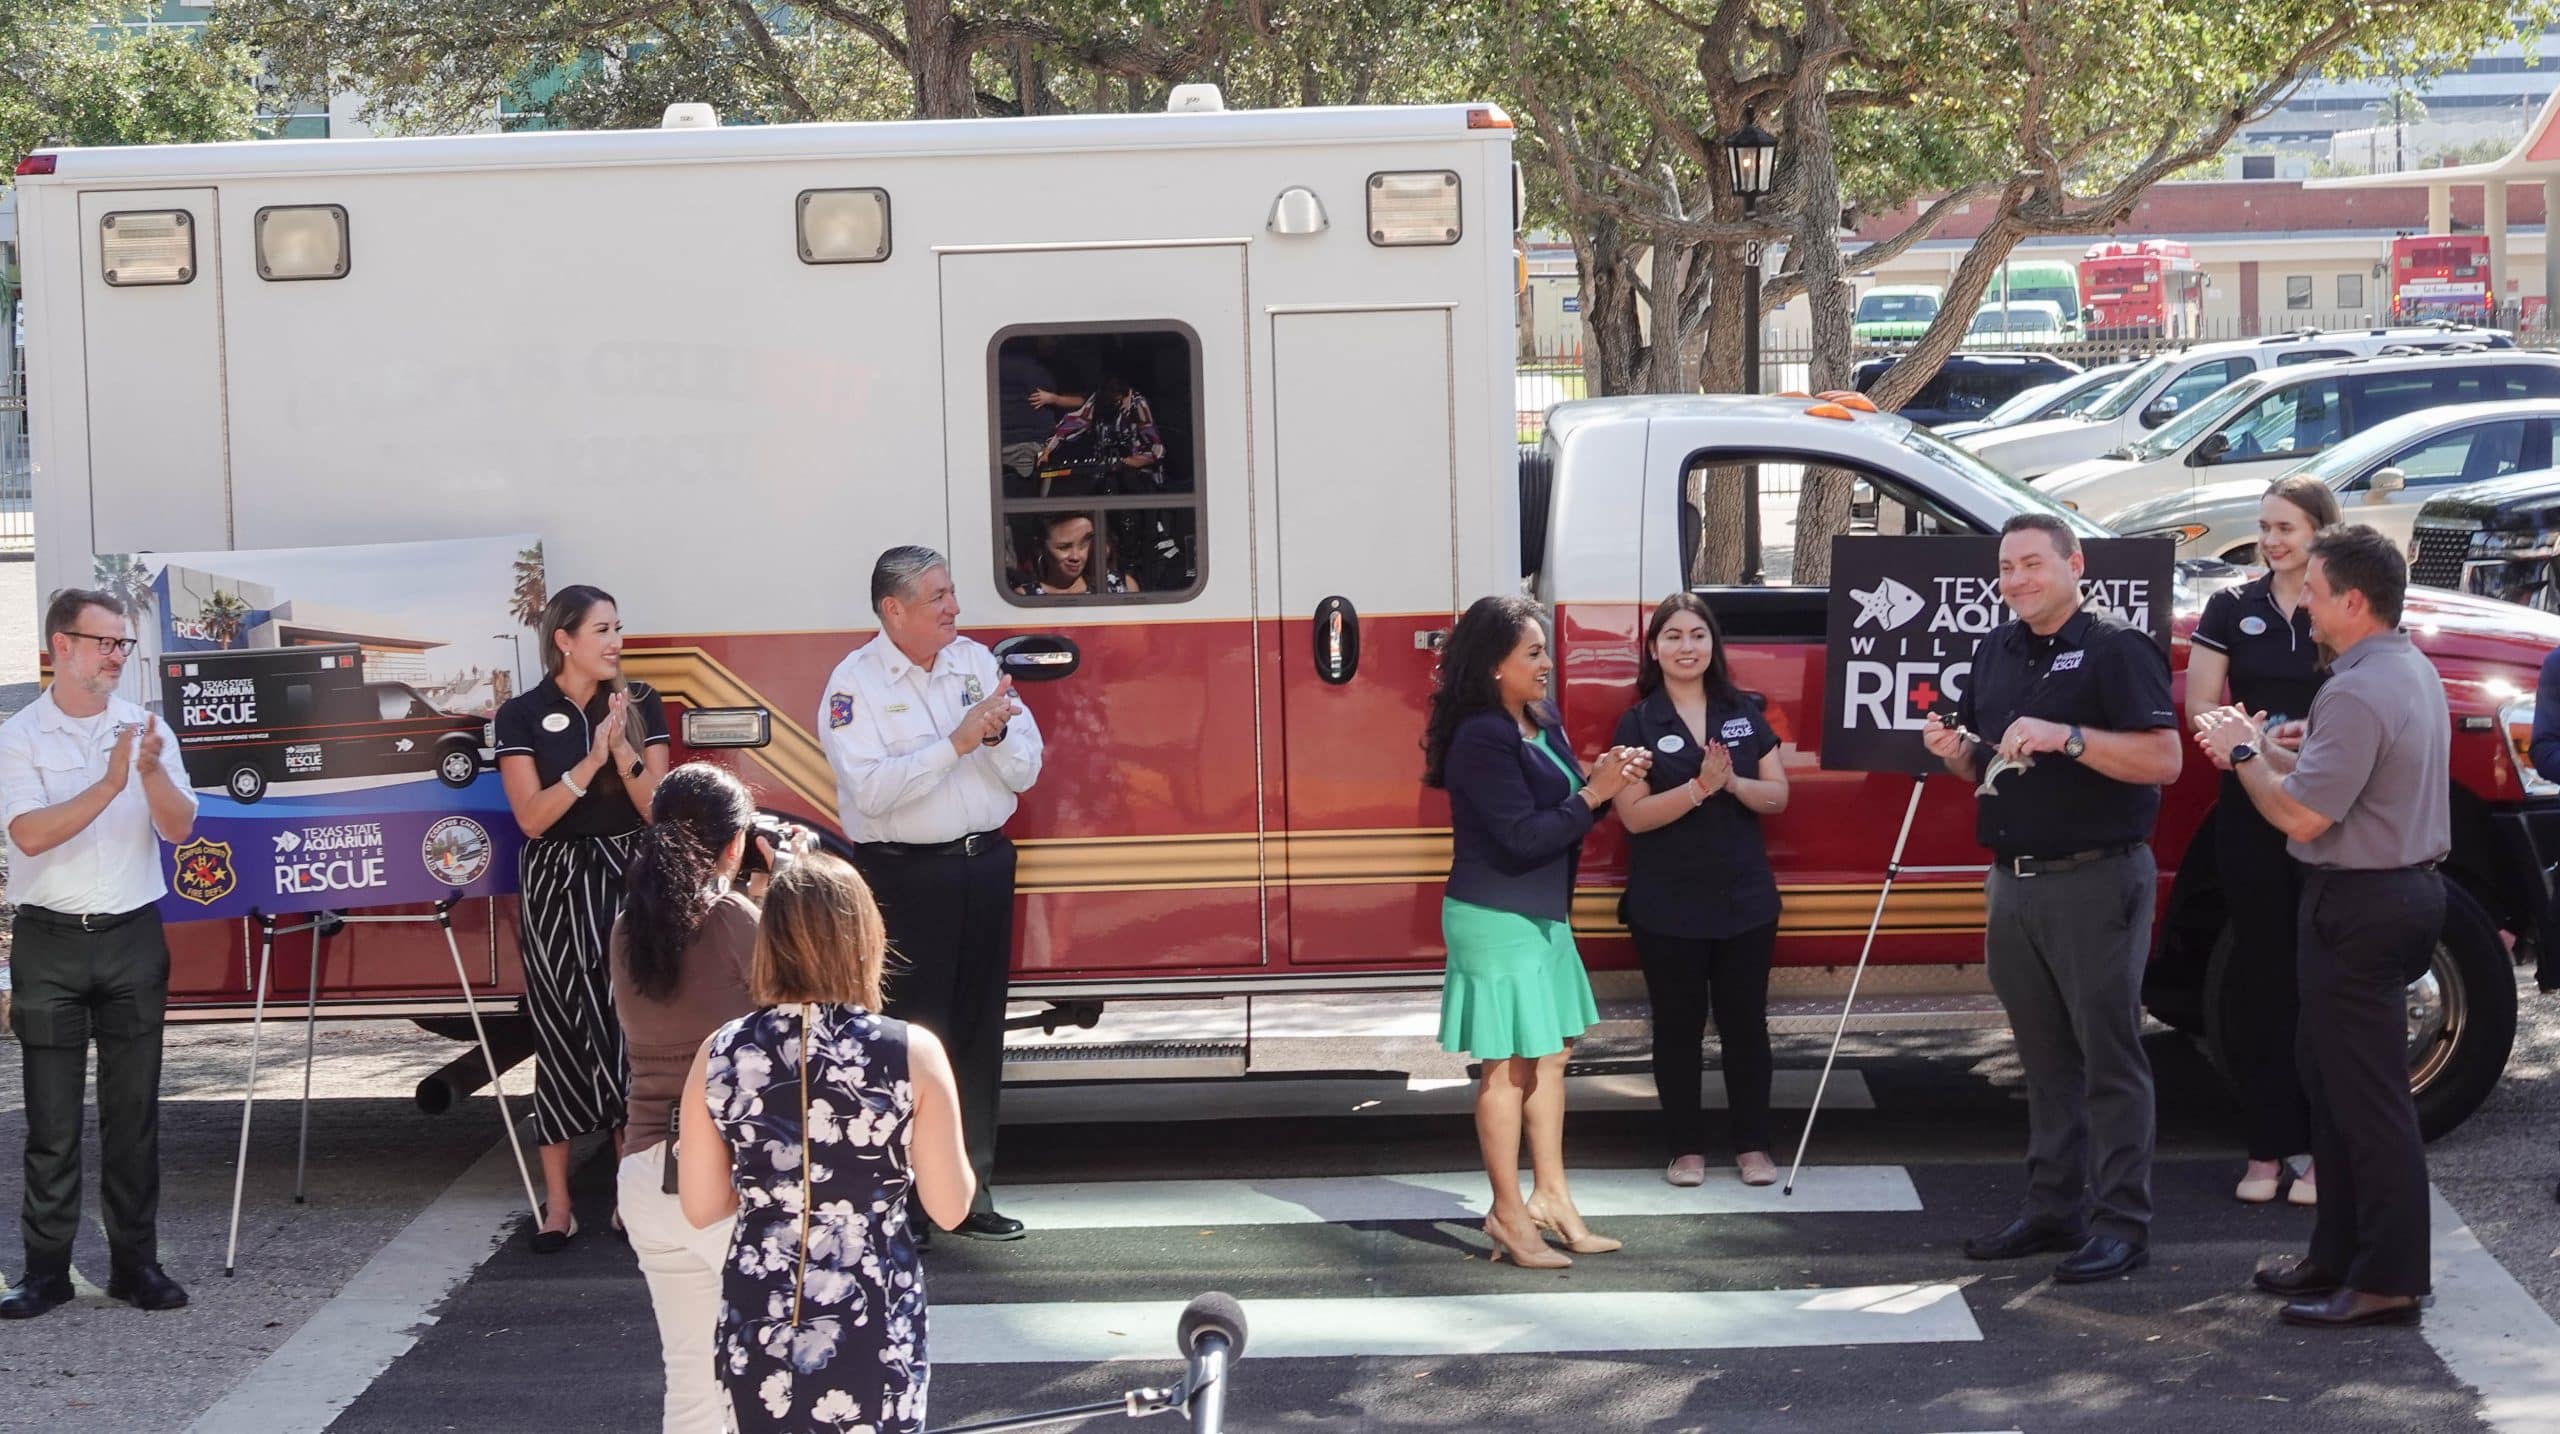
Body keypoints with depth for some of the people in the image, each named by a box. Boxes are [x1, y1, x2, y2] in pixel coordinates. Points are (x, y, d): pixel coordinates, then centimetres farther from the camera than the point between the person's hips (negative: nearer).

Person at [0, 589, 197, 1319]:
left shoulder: (146, 729, 5)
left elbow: (178, 827, -3)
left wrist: (152, 771, -22)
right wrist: (110, 784, -25)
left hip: (132, 936, 2)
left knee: (134, 1109, 5)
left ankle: (135, 1259, 12)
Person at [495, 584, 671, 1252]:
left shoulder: (640, 705, 3)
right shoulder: (523, 715, -1)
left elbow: (658, 809, 0)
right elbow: (531, 816, -8)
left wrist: (625, 753, -16)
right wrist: (590, 762, -18)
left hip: (629, 880, 1)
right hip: (556, 887, -1)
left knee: (633, 1029, -3)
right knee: (559, 1035, 1)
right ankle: (556, 1204, 8)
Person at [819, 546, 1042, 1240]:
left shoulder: (976, 661, 9)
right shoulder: (855, 682, -7)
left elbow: (1025, 771, 7)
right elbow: (870, 789, -20)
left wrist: (997, 734, -13)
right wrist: (957, 743, -22)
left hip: (985, 865, 5)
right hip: (904, 877, -5)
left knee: (980, 1033, 8)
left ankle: (972, 1194, 17)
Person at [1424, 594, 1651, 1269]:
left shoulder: (1540, 725, 9)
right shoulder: (1482, 739, -19)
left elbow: (1560, 817, 13)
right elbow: (1522, 837, -22)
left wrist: (1602, 782, -5)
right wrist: (1594, 794, -20)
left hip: (1541, 915, 9)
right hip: (1496, 919, -9)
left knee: (1551, 1056, 13)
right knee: (1507, 1067, -2)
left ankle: (1551, 1199, 22)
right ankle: (1508, 1215, 6)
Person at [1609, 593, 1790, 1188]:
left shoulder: (1744, 713, 4)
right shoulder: (1638, 725, -4)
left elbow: (1777, 796, 2)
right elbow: (1633, 815, -13)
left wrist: (1734, 782, -17)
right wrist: (1699, 788, -24)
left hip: (1745, 899, 2)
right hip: (1668, 908, -2)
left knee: (1745, 1022, 7)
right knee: (1678, 1025, 6)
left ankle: (1753, 1145, 16)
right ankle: (1686, 1148, 16)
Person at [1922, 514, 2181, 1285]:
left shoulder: (2116, 648, -9)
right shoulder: (1996, 651, 14)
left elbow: (2163, 760, -17)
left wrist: (2066, 737, -26)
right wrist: (1953, 750, 0)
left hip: (2094, 880, -7)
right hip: (2014, 878, 8)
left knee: (2108, 1054, -4)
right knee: (2044, 1055, 13)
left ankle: (2124, 1222, -1)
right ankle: (2053, 1208, 20)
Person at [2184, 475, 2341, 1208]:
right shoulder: (2233, 608, 5)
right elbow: (2200, 705, 1)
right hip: (2251, 810, 2)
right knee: (2259, 974, 5)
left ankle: (2318, 1146, 8)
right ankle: (2268, 1146, 11)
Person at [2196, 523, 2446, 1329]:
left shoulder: (2358, 695, -22)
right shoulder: (2411, 672, 12)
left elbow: (2303, 814, -23)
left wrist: (2244, 755, -7)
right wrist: (2260, 749, 6)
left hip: (2360, 903, -11)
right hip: (2405, 888, 11)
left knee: (2365, 1095, -6)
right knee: (2337, 1082, 18)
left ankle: (2387, 1282, -2)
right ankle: (2340, 1255, 25)